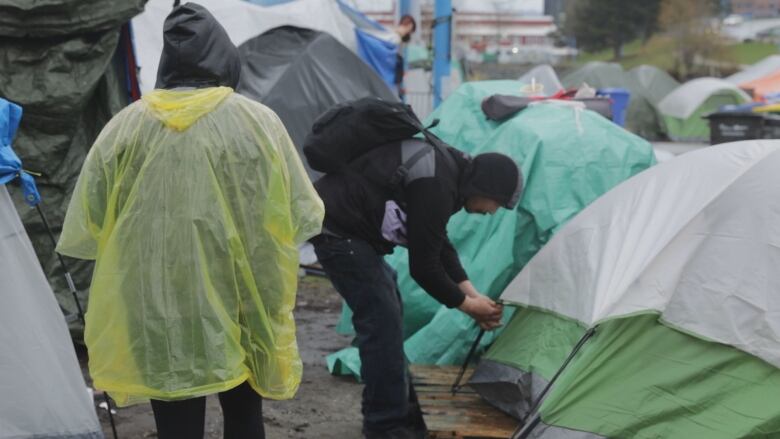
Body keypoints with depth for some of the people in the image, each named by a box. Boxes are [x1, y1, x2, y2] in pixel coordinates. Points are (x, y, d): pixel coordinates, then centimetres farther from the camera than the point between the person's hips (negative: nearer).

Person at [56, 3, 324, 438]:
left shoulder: (125, 126, -3)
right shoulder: (258, 121, -5)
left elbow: (87, 227, 2)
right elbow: (299, 217, 1)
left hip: (156, 315, 0)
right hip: (241, 308, 0)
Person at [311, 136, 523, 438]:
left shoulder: (448, 168, 6)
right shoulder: (435, 187, -25)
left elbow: (438, 244, 16)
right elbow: (423, 266, -19)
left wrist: (471, 292, 10)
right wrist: (466, 304, -4)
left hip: (347, 224, 11)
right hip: (337, 228, -11)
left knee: (386, 311, 15)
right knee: (381, 318, -8)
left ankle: (395, 411, 25)